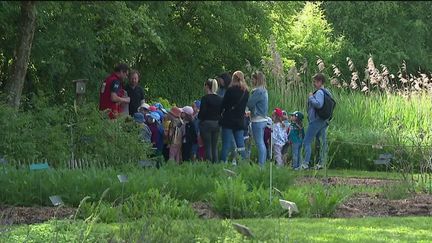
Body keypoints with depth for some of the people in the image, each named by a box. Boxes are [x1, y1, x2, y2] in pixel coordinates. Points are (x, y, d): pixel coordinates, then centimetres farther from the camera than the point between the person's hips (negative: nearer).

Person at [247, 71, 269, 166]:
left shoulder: (258, 91, -15)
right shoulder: (264, 91, 14)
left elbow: (249, 104, -15)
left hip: (257, 120, -10)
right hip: (263, 119, 10)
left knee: (259, 143, -8)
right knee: (262, 143, 12)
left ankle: (261, 164, -9)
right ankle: (263, 163, 14)